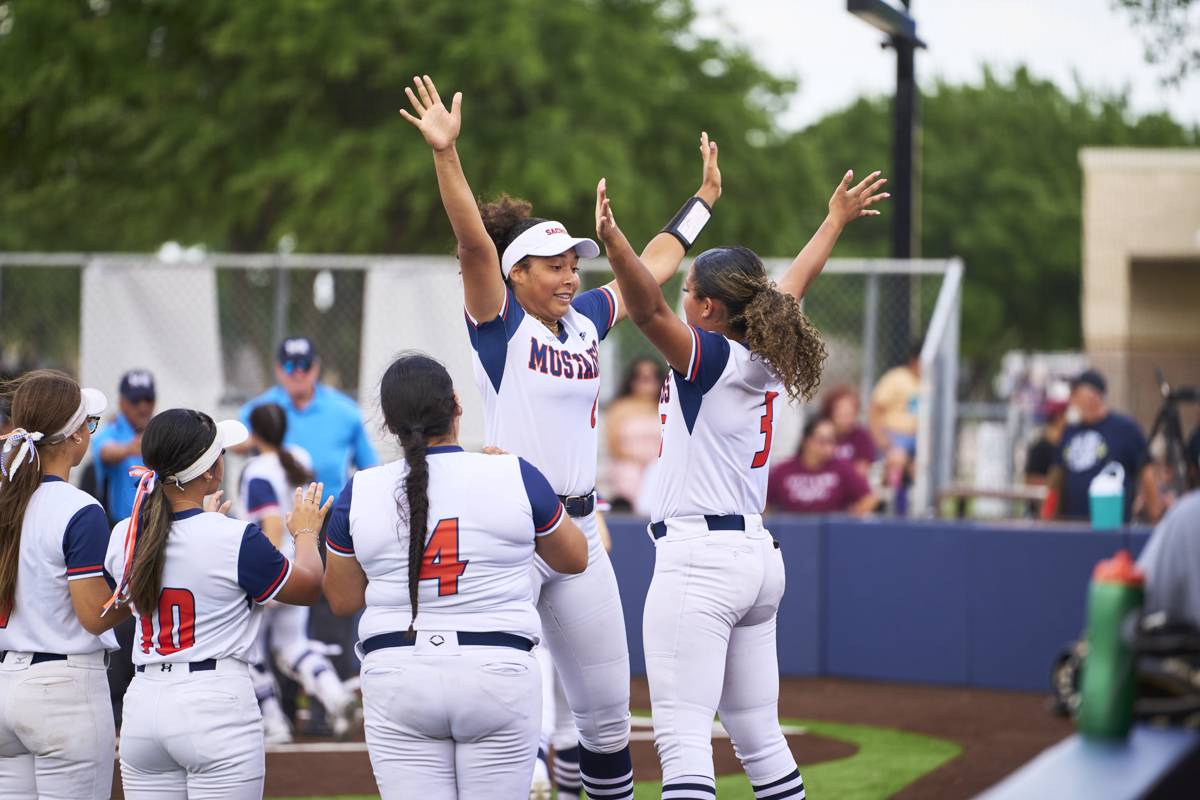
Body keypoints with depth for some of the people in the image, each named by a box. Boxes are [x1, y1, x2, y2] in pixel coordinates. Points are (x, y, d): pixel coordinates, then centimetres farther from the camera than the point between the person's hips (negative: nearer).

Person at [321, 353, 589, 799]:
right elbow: (574, 558, 14)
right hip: (498, 674, -1)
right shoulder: (515, 477, -3)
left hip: (397, 678, 1)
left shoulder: (360, 493, 0)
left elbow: (342, 600, 11)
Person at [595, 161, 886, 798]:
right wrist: (836, 221, 44)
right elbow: (794, 284, 29)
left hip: (698, 558, -9)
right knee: (759, 737, 14)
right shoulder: (767, 360, 12)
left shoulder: (715, 359, -9)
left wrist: (613, 241, -42)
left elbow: (649, 309, -28)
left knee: (683, 739, -15)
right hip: (757, 557, 9)